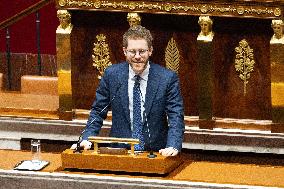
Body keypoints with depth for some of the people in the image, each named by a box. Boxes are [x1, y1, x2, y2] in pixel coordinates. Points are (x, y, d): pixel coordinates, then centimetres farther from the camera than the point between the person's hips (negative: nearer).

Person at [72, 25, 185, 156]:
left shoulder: (168, 78, -2)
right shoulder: (111, 74, 4)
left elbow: (176, 117, -4)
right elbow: (98, 111, 11)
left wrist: (173, 147, -22)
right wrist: (87, 139, -5)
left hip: (155, 152, 0)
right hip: (119, 150, 0)